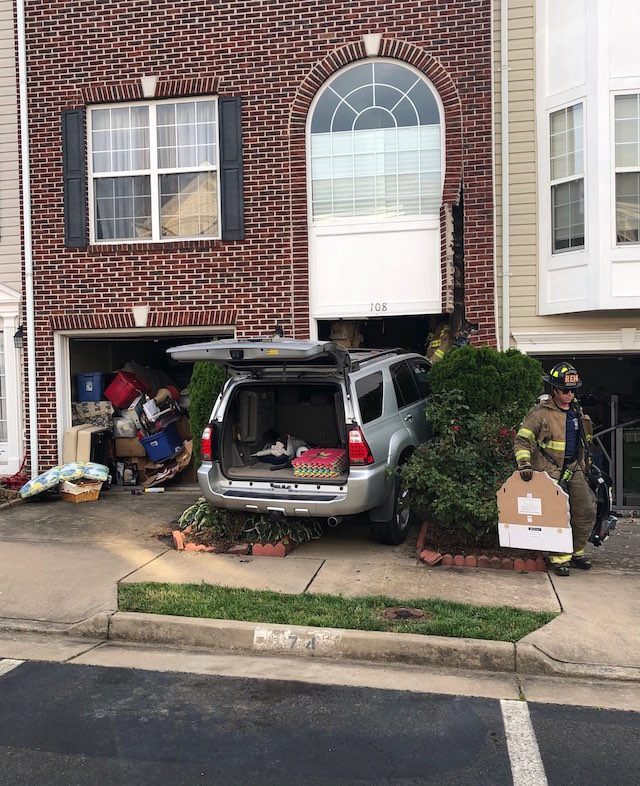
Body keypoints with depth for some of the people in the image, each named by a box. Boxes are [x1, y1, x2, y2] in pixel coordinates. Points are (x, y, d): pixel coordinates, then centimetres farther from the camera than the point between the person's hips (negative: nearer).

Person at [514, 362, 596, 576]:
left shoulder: (577, 412, 13)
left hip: (574, 470, 7)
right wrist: (524, 463, -23)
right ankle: (559, 558, 7)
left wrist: (584, 462, 27)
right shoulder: (541, 413, -9)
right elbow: (522, 440, -11)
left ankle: (576, 552, 24)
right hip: (551, 472, -7)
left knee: (586, 513, 6)